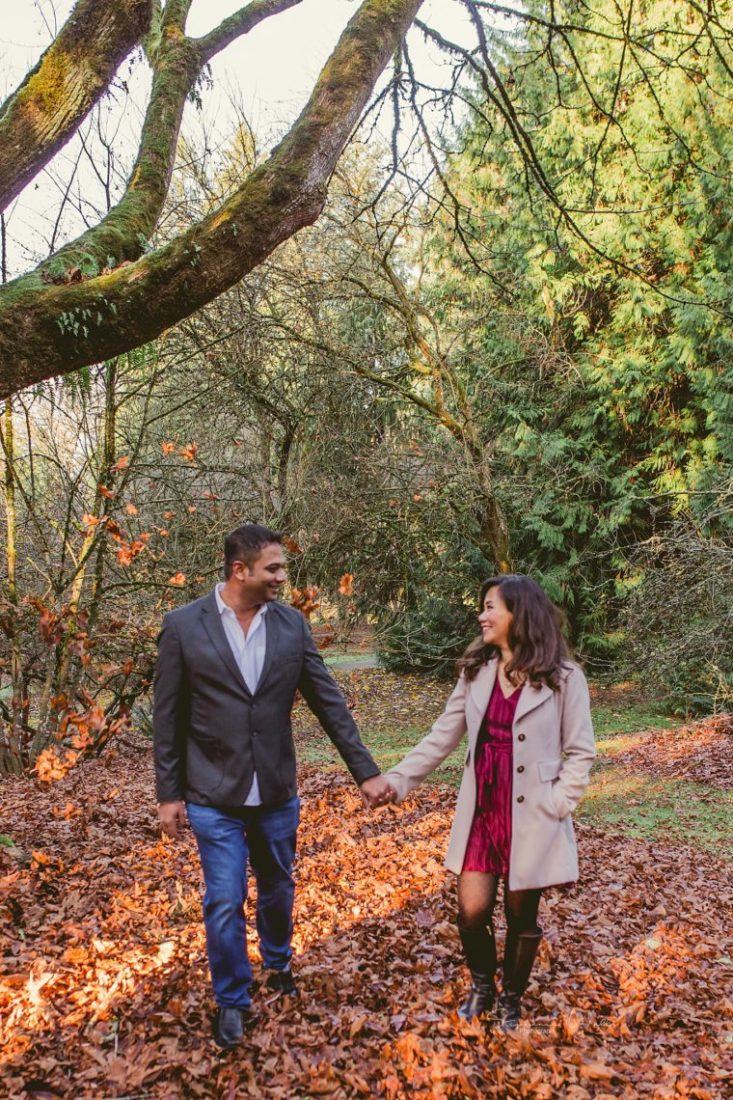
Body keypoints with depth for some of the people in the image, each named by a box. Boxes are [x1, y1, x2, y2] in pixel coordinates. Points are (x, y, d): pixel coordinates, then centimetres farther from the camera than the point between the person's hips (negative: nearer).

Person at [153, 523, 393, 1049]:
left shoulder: (292, 624, -3)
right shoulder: (183, 625, -10)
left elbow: (329, 702, 1)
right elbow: (168, 717, -5)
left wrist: (366, 770, 0)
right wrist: (169, 793, -3)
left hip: (277, 792, 3)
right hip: (214, 795, -3)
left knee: (277, 888, 19)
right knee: (225, 902, 2)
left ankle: (279, 964, 47)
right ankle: (232, 1001, 25)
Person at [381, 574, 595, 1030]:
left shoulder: (563, 677, -9)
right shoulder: (476, 670, 4)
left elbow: (580, 752, -4)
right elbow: (443, 736, 5)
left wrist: (555, 806, -12)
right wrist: (398, 778, -2)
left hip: (531, 818, -3)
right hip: (481, 813, 3)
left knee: (522, 917, 11)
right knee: (472, 912, 4)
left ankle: (511, 1000, 36)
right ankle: (482, 985, 34)